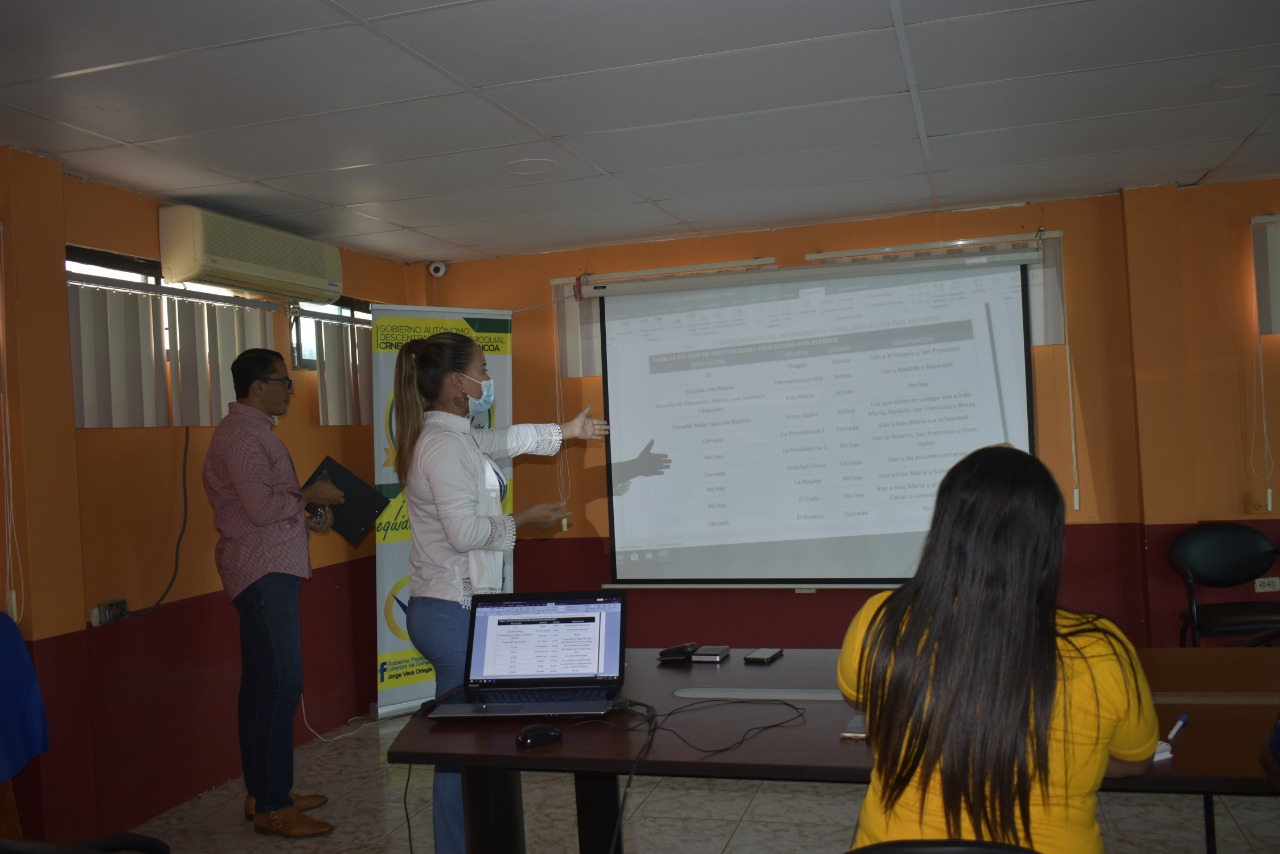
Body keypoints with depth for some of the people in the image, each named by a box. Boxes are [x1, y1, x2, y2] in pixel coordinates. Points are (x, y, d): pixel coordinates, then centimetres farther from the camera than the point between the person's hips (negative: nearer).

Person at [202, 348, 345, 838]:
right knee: (279, 685, -8)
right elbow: (262, 507, -23)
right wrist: (309, 496, -9)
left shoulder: (254, 430, 17)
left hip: (272, 572, 11)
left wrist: (307, 521, 10)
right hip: (263, 574, -11)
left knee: (263, 686, 14)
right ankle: (271, 809, -2)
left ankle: (265, 794, 23)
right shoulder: (240, 435, -15)